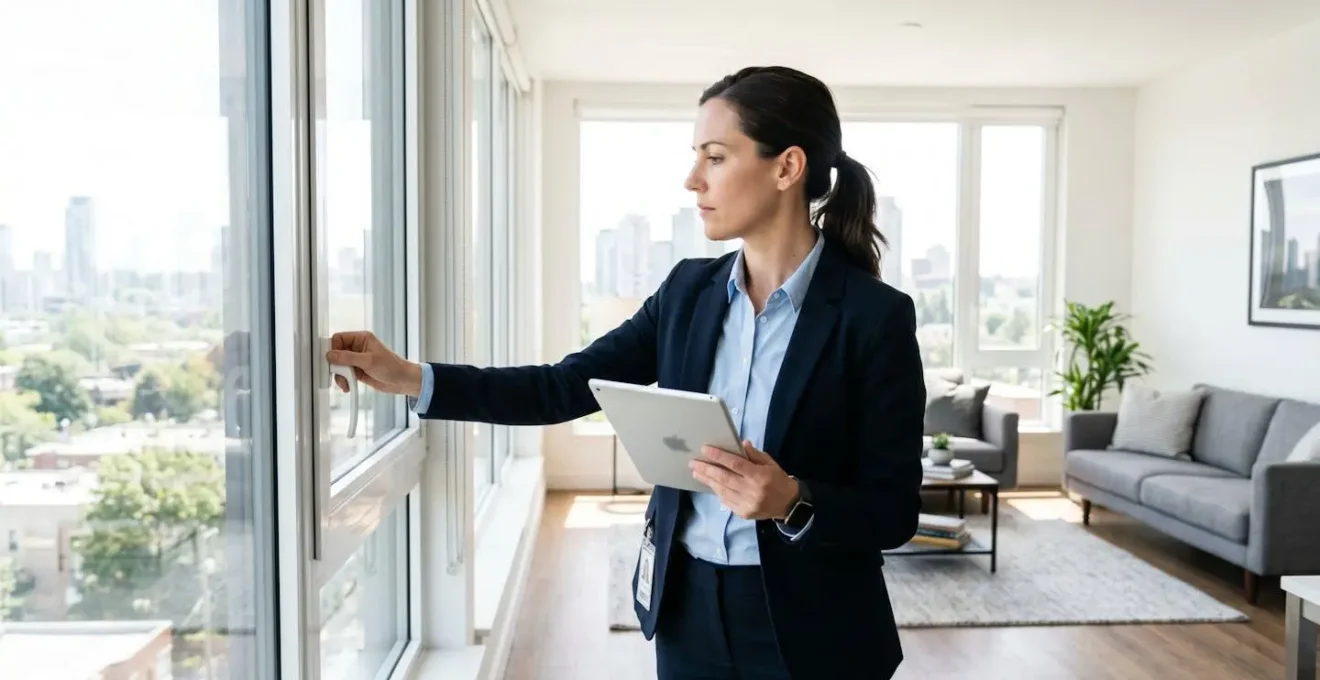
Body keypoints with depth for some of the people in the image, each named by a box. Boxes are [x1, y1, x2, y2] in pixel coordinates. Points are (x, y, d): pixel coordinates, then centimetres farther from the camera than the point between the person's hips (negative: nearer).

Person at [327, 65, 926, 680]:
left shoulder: (876, 316, -14)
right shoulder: (688, 289, 0)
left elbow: (894, 511, -13)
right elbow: (566, 388, -2)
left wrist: (792, 502, -30)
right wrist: (410, 378, -9)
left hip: (808, 629, -4)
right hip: (688, 609, 5)